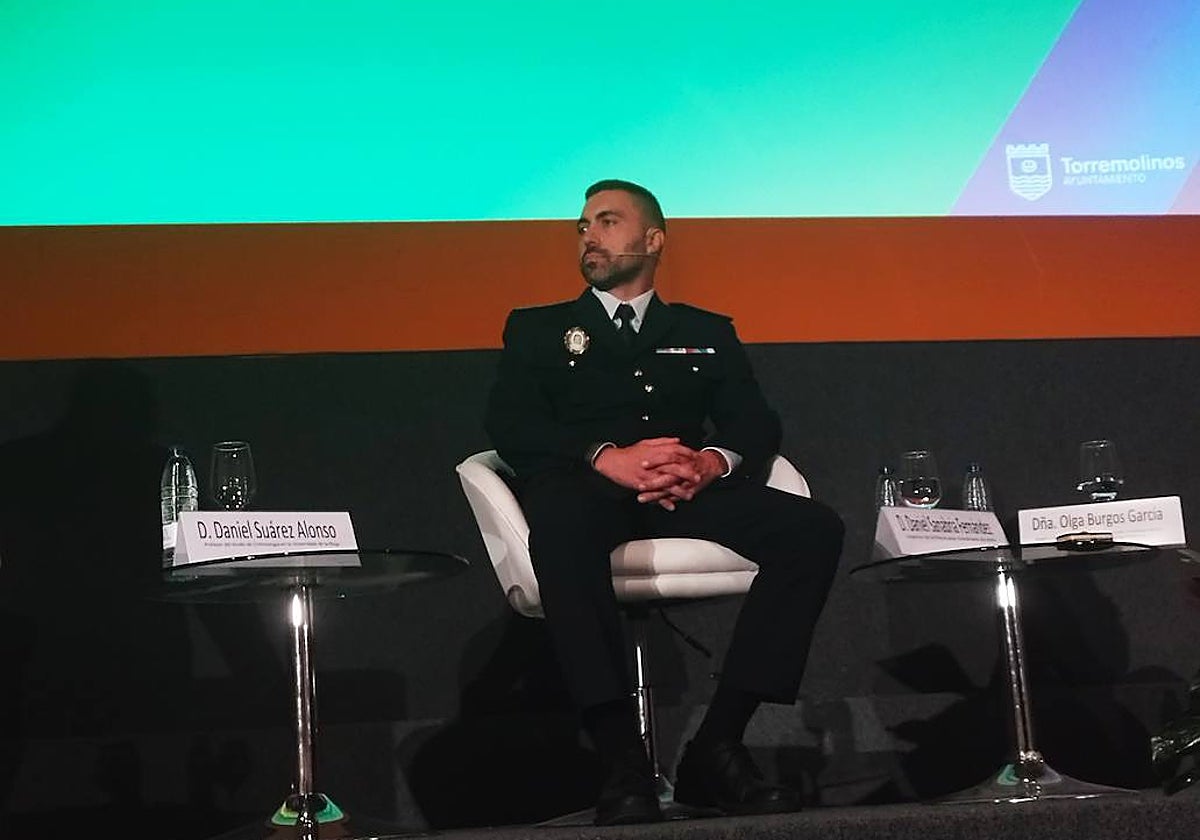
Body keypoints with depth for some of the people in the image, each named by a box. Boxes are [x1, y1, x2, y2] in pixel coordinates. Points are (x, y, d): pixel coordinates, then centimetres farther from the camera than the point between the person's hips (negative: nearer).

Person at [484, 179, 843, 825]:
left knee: (813, 528, -26)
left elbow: (757, 426, 12)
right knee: (561, 519, -40)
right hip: (585, 486, -2)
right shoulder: (537, 329, 23)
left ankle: (717, 747, -25)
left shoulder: (707, 333, 27)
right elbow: (508, 424, 5)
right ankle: (621, 760, -38)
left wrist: (712, 461, -14)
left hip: (687, 495, 3)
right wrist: (607, 457, -15)